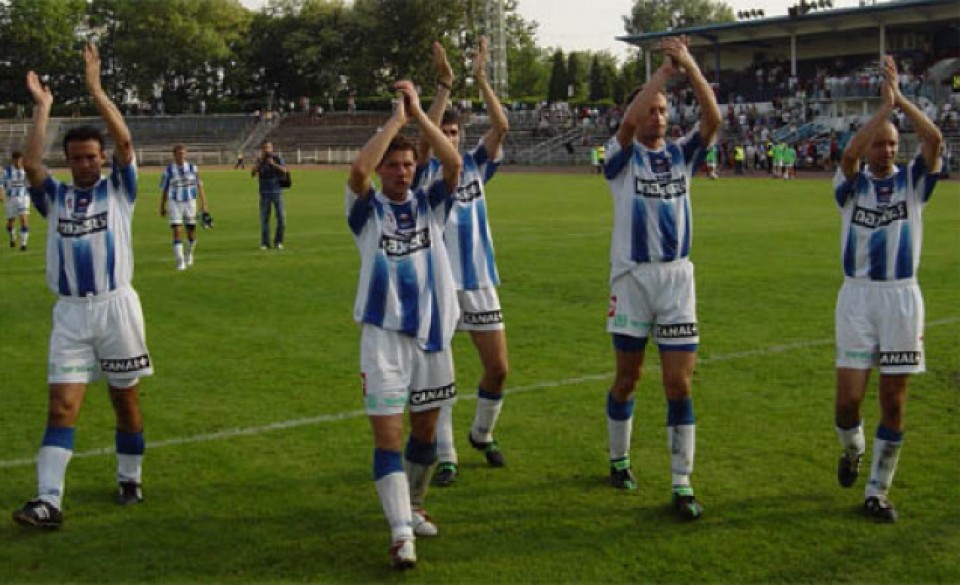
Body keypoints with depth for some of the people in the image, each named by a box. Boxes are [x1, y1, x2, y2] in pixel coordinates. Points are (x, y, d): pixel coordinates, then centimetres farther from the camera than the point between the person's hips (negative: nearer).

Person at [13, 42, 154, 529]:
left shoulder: (118, 190, 3)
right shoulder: (55, 196, 7)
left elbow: (124, 142, -11)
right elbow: (30, 164, -10)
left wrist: (95, 89, -15)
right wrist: (42, 106, -9)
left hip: (116, 307, -1)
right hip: (70, 312, 1)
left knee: (125, 399, 11)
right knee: (62, 406, -6)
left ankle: (130, 479, 28)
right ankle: (49, 501, -11)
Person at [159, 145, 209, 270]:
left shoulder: (192, 168, 0)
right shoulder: (168, 170, -3)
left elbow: (199, 186, 2)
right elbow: (164, 189, 7)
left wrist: (204, 204, -4)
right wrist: (162, 207, 12)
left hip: (190, 203, 2)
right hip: (175, 204, -2)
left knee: (191, 232, 7)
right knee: (177, 232, -11)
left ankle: (189, 253, 38)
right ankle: (180, 262, -6)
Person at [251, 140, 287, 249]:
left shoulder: (277, 158, 0)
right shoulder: (259, 160, 3)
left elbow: (284, 170, -13)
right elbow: (252, 173, -8)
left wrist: (273, 164, -23)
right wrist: (259, 162, -17)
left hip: (277, 192, 0)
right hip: (264, 194, 0)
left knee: (282, 217, -3)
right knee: (264, 219, 1)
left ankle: (278, 242, 9)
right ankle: (264, 243, 9)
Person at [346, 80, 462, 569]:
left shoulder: (429, 203, 6)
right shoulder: (368, 209, -1)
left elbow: (453, 163, -12)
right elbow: (357, 170, -22)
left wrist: (418, 113, -14)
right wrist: (396, 118, -16)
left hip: (433, 334, 4)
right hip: (384, 336, -3)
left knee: (425, 430, 16)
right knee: (387, 437, -9)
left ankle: (412, 507, 37)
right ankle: (401, 535, -10)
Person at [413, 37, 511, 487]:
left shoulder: (475, 164, 6)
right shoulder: (427, 171, -3)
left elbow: (501, 127, -8)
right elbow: (424, 138, -24)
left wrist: (481, 78, -14)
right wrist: (444, 85, -28)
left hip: (479, 281, 4)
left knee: (498, 368, 6)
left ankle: (482, 434, 31)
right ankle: (446, 457, 9)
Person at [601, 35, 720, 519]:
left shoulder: (681, 153, 7)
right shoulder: (623, 156, -2)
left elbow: (713, 118, -10)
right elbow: (628, 121, -23)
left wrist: (690, 66, -20)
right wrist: (665, 69, -22)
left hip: (677, 278, 2)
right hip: (632, 276, -2)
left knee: (679, 383, -2)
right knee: (627, 378, 11)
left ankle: (682, 485, 3)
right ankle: (619, 459, 32)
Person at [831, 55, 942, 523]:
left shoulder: (912, 181, 5)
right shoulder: (852, 184, 3)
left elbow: (934, 140, -13)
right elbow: (849, 153, -20)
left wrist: (901, 98, -15)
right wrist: (885, 105, -20)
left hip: (902, 296, 1)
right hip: (857, 296, -1)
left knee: (894, 402, 3)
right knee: (849, 399, -6)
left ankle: (877, 491, 16)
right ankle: (852, 449, 29)